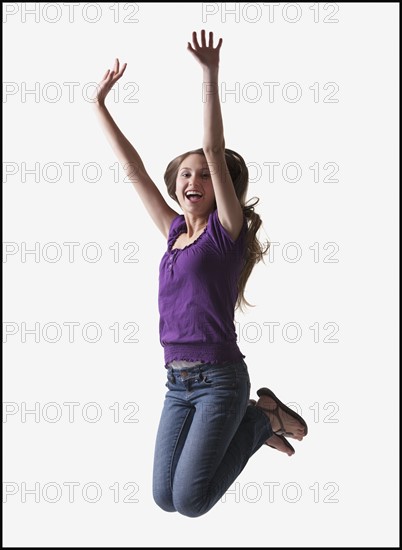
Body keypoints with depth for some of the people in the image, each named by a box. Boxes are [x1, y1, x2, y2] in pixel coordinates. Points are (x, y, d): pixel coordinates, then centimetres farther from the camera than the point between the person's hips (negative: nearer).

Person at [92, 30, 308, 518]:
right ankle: (257, 424, 22)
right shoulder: (174, 232, 11)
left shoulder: (227, 229, -4)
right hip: (177, 381, 7)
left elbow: (215, 151, -15)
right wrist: (99, 103, 16)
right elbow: (132, 167, 14)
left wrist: (210, 76, -22)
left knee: (190, 501, -12)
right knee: (165, 498, 5)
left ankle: (262, 419, 10)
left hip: (219, 377, -7)